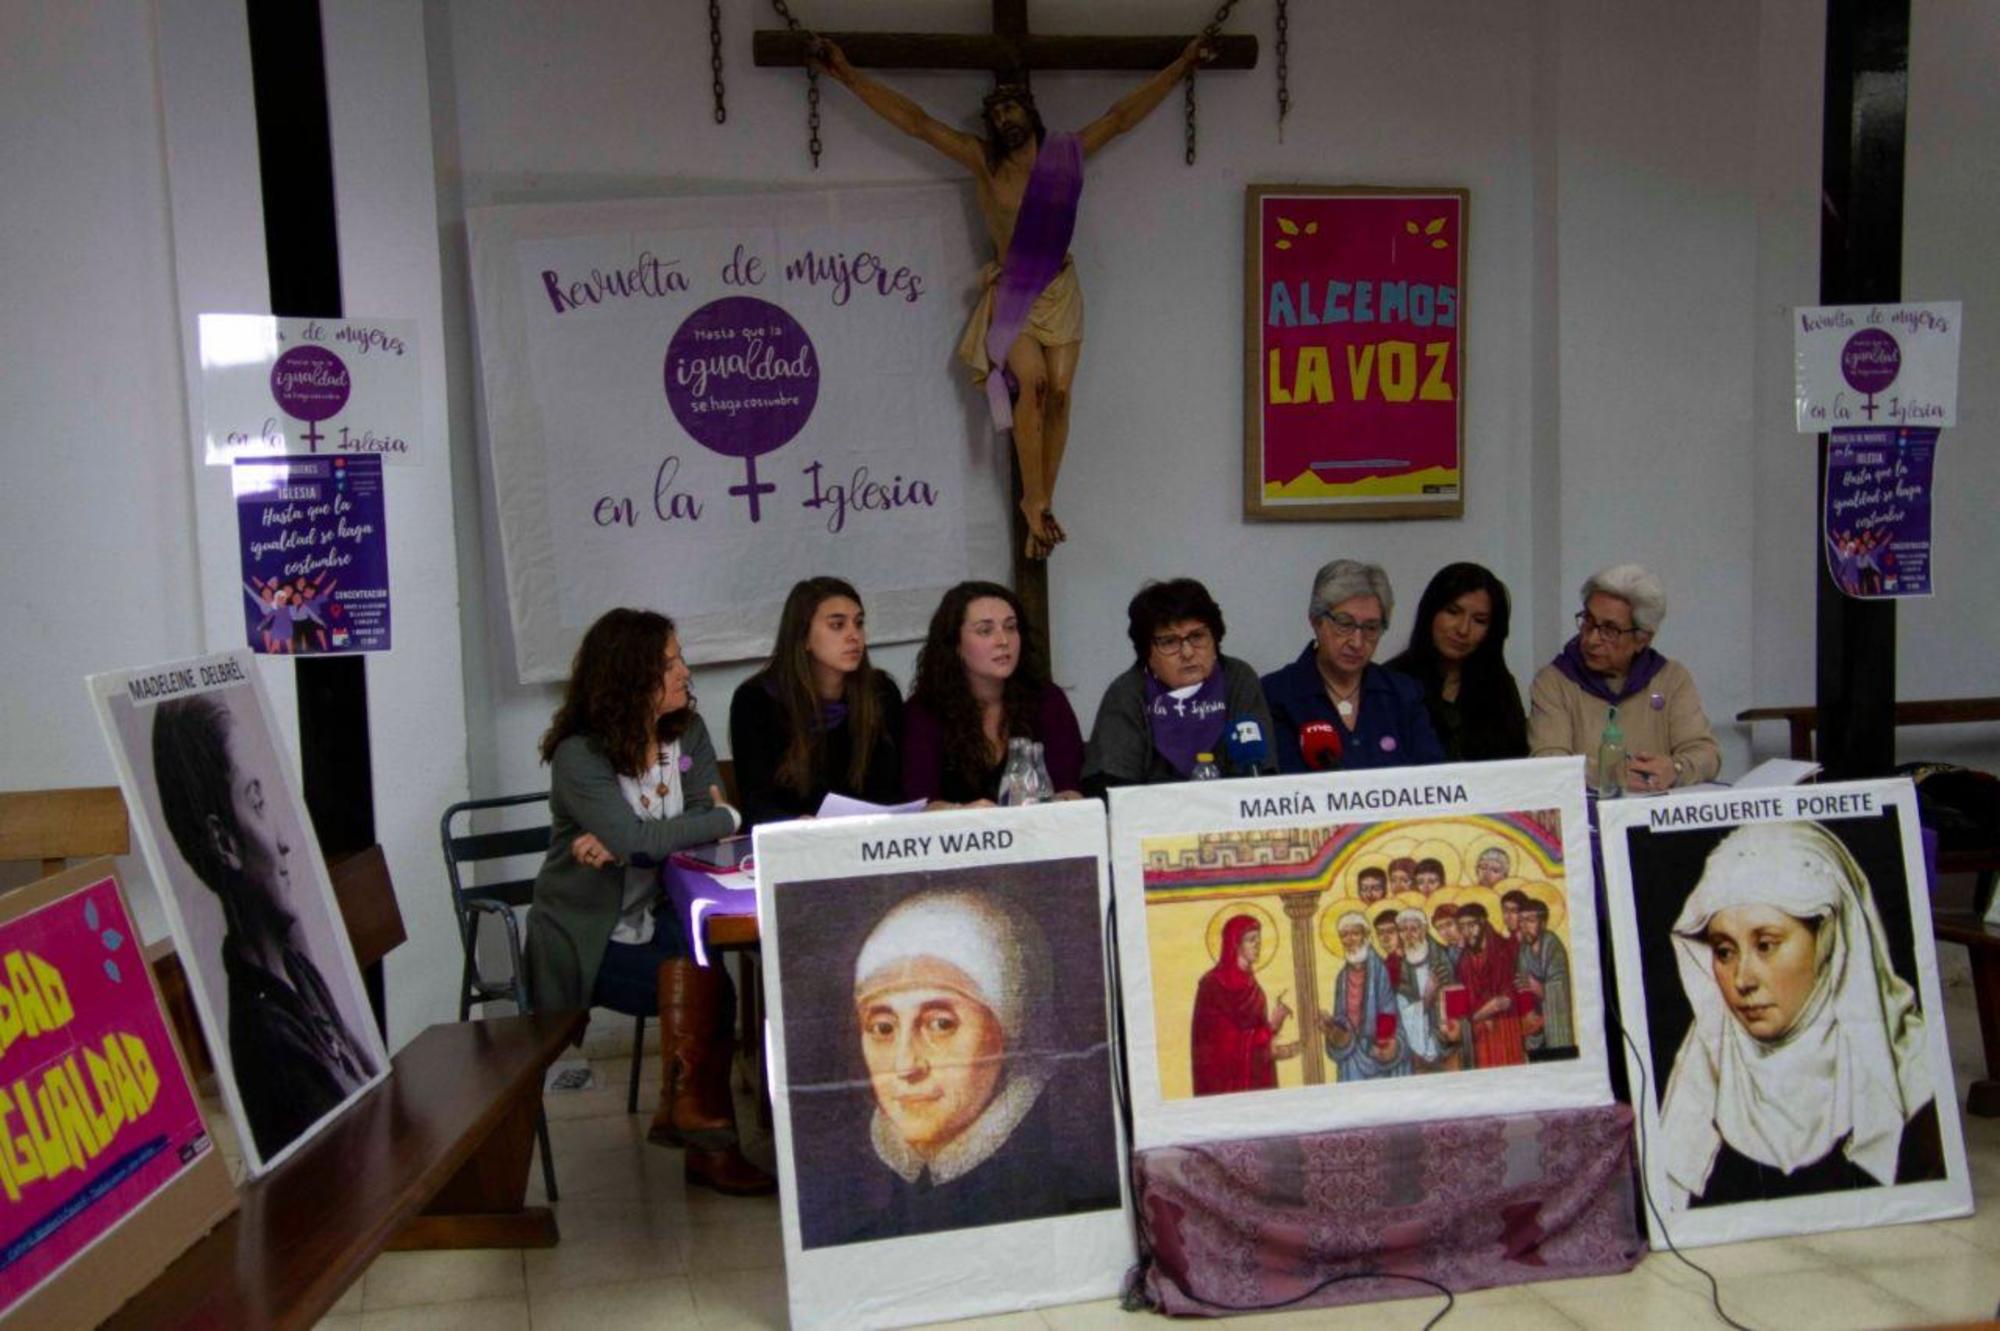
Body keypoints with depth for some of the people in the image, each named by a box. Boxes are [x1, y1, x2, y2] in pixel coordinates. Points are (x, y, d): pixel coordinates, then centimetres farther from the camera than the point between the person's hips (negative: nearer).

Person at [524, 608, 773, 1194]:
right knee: (697, 977, -26)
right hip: (585, 938, -4)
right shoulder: (579, 756, -14)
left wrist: (617, 844, -24)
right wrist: (727, 818, -19)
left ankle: (689, 1112, -13)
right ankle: (704, 1131, -12)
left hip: (651, 919, 5)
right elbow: (635, 838, -28)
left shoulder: (688, 733, 4)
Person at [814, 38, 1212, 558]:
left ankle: (1043, 505, 3)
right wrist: (846, 74, -9)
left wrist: (1181, 66, 18)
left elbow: (1121, 116, 13)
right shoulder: (983, 161, -4)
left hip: (1060, 291, 3)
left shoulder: (1067, 153, 3)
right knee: (1033, 382, -20)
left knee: (1059, 393, -4)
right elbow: (914, 120, -6)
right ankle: (1034, 502, -12)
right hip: (1012, 295, -3)